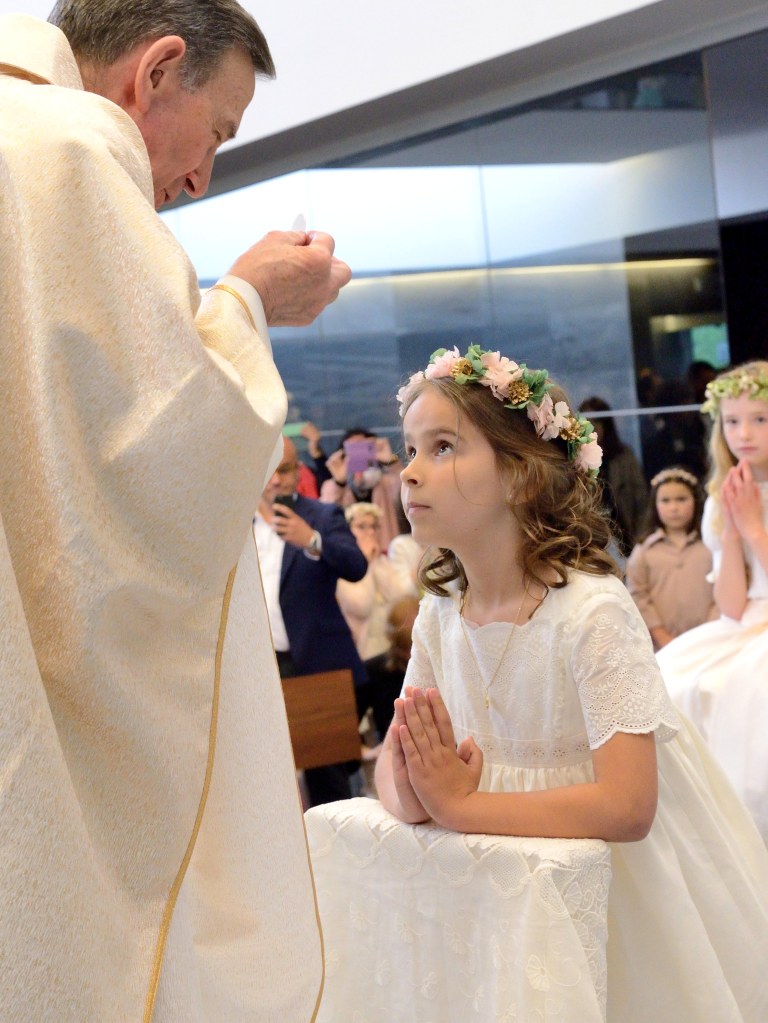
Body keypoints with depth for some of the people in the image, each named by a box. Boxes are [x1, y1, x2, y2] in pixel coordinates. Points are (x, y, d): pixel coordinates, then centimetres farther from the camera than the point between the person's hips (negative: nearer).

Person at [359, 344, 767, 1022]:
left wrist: (461, 806, -30)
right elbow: (395, 757, 2)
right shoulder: (439, 615, -3)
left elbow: (628, 806, -30)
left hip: (629, 884, -5)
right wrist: (412, 795, -22)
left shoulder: (592, 612, -24)